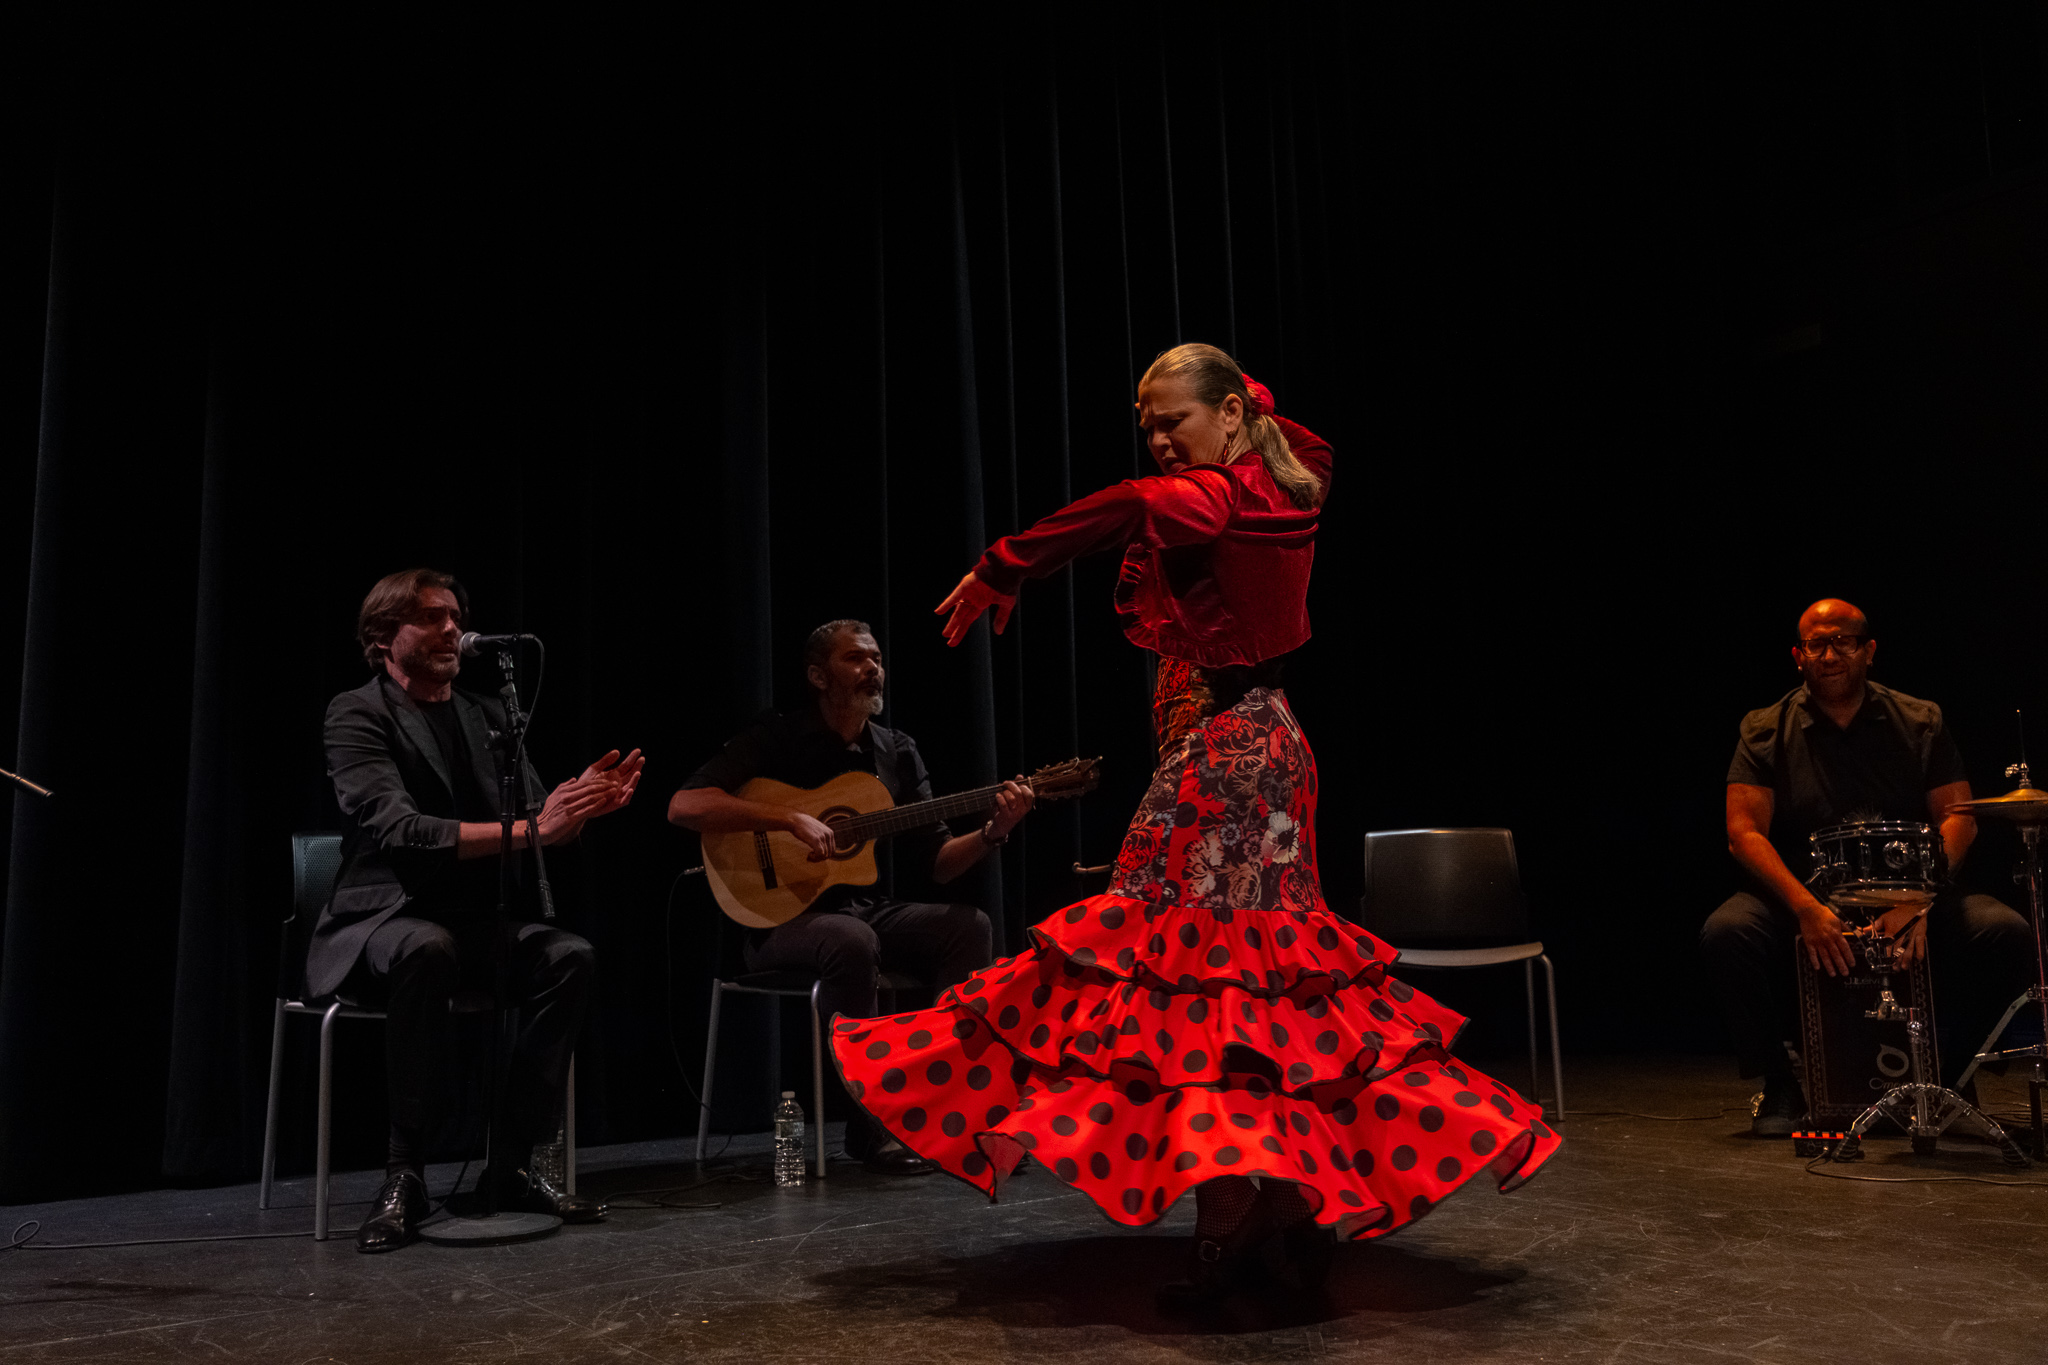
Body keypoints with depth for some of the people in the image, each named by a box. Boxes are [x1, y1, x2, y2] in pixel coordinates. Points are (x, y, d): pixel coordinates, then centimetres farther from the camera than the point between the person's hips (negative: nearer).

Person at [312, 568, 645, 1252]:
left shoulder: (487, 714, 14)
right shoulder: (358, 714, -6)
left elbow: (536, 819, 11)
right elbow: (397, 829, -22)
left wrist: (581, 804, -13)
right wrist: (528, 829, -31)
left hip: (477, 922, 5)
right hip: (385, 919, -5)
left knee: (569, 956, -23)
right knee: (428, 949, -39)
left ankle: (513, 1162, -15)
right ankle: (404, 1173, -26)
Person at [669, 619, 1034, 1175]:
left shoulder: (897, 751, 11)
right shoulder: (777, 741, -4)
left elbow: (932, 865, 8)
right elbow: (684, 805, -18)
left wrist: (991, 832, -11)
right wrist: (792, 819, -26)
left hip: (873, 910, 5)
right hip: (785, 917, -5)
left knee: (967, 925, -21)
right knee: (851, 941, -37)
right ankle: (872, 1124, -22)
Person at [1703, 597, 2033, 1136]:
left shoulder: (1920, 723, 6)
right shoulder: (1766, 732, -1)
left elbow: (1957, 819, -2)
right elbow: (1744, 832, -11)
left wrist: (1918, 899, -21)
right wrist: (1806, 907, -27)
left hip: (1907, 898, 2)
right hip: (1798, 899, -2)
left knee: (2007, 933, -23)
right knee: (1725, 933, -31)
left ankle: (1944, 1070, 2)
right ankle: (1780, 1081, -7)